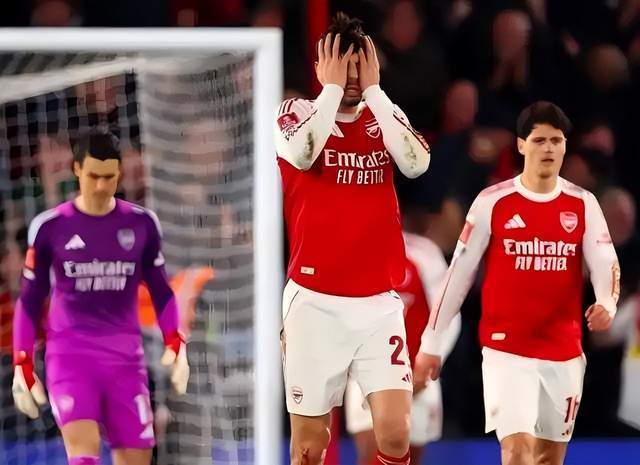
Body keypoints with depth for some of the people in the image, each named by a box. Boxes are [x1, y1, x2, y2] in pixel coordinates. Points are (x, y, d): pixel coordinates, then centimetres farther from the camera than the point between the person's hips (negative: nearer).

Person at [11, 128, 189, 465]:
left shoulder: (142, 223, 6)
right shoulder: (50, 228, 1)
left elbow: (160, 291, 15)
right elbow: (29, 301, 8)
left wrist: (175, 344, 2)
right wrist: (22, 365, 3)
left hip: (125, 357, 3)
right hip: (70, 353, -3)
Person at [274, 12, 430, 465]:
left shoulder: (386, 117, 9)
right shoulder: (298, 112, 2)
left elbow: (416, 163, -12)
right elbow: (303, 154, -22)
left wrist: (372, 89, -8)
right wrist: (332, 87, -12)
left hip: (380, 303, 2)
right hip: (316, 301, -2)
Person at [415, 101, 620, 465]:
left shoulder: (583, 204, 3)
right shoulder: (493, 203, -3)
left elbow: (606, 264, -5)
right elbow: (459, 273, 2)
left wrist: (607, 304, -28)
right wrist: (431, 342, 3)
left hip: (565, 353, 3)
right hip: (506, 350, -3)